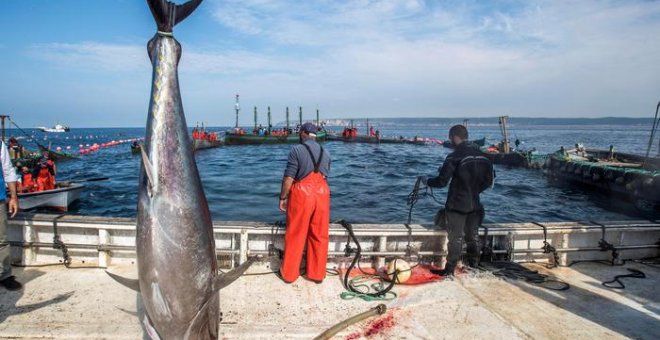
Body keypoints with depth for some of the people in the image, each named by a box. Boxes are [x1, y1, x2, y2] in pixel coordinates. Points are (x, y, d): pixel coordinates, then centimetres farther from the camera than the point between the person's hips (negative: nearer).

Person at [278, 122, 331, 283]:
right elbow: (324, 176, 11)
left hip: (301, 195, -4)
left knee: (295, 236, 8)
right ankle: (317, 274, 20)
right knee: (319, 236, 12)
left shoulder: (297, 150, -9)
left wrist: (283, 198, -2)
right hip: (322, 194, 5)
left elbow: (288, 178, -12)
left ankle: (289, 273, 19)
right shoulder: (325, 153, 9)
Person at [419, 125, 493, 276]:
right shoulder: (482, 155, 4)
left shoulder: (454, 157, -17)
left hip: (456, 205, -5)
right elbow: (489, 181, 10)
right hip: (475, 204, 6)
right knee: (473, 237, 17)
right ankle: (474, 267, 27)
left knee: (455, 238, 3)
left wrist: (426, 181, 2)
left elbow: (442, 181, -15)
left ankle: (450, 270, 9)